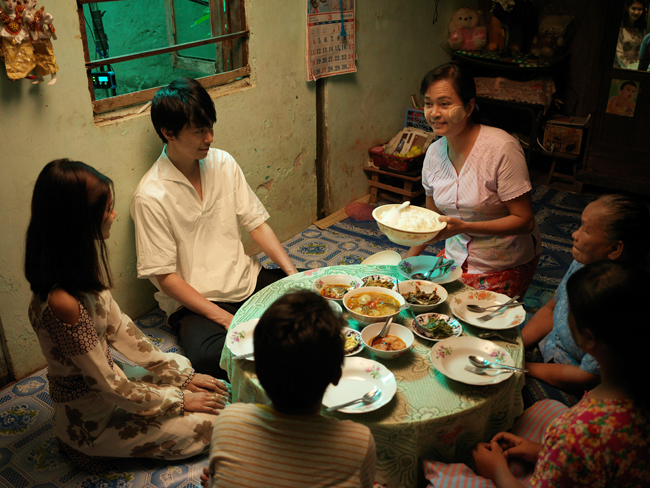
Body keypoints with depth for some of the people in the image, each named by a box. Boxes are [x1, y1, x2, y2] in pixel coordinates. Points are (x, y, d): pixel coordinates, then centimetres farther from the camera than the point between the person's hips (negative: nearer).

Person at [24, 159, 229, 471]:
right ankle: (99, 447, 7)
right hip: (90, 419, -8)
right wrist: (178, 401, -12)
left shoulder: (81, 270, -8)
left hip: (103, 379, 8)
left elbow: (118, 327, 1)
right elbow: (110, 385, -26)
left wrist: (183, 377, 2)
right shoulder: (61, 302, -36)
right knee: (210, 424, -2)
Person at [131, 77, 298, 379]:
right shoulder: (150, 197, -15)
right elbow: (164, 277, -13)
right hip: (195, 301, -5)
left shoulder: (223, 163, 3)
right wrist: (224, 318, -19)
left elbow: (256, 222, 6)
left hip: (247, 279, 6)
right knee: (211, 358, -35)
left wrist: (293, 273, -7)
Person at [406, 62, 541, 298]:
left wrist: (463, 227, -29)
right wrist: (408, 259, -1)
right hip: (455, 257, 5)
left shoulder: (502, 148, -21)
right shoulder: (434, 152, -1)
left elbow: (524, 221, -19)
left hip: (505, 267, -5)